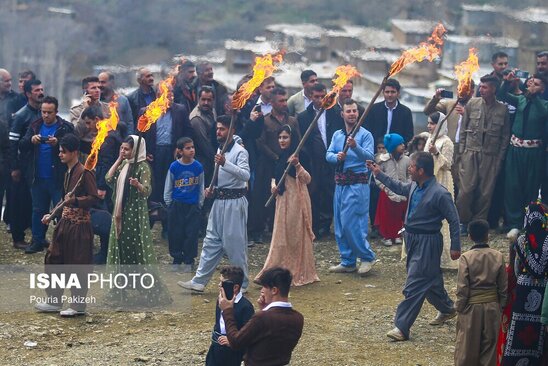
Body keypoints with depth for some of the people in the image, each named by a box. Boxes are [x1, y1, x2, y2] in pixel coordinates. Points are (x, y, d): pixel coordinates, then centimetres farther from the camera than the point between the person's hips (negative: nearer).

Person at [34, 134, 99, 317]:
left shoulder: (84, 172, -14)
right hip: (65, 223, 9)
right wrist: (52, 215, 19)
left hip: (79, 226, -9)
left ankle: (78, 305, 9)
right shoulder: (68, 173, 13)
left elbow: (94, 198, -18)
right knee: (53, 260, 11)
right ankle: (54, 301, 20)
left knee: (78, 265, -1)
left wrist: (75, 200, -29)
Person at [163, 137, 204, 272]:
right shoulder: (174, 167, -6)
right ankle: (177, 260, 18)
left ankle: (188, 262, 13)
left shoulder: (198, 167, -3)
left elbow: (201, 188, 7)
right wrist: (169, 204, 2)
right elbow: (168, 188, 4)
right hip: (176, 205, 0)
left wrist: (199, 204, 4)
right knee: (175, 234, 4)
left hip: (193, 206, 0)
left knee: (191, 234, 1)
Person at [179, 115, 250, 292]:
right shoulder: (220, 150, 14)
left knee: (235, 243, -2)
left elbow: (245, 175, -30)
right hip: (219, 201, 8)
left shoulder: (239, 152, -13)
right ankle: (199, 281, 10)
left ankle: (241, 283, 10)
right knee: (211, 241, 8)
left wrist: (225, 163, -41)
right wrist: (212, 188, 9)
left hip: (234, 202, -8)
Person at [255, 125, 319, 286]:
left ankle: (298, 273, 6)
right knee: (282, 236, 9)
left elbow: (307, 179, -18)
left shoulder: (298, 156, -10)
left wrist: (297, 165, -33)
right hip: (283, 200, 8)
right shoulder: (281, 156, 13)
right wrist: (274, 185, 5)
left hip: (296, 200, -8)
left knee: (296, 235, -1)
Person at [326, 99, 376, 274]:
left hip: (357, 183, -7)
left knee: (351, 222, -12)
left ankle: (367, 257, 2)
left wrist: (355, 147, -33)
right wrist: (337, 157, -15)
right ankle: (347, 262, 19)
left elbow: (369, 156, -17)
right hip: (340, 183, 7)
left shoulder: (365, 135, -5)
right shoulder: (337, 135, 14)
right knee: (340, 225, 10)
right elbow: (328, 154, 6)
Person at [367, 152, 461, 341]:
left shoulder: (439, 194, -21)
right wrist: (379, 174, 23)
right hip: (413, 239, 9)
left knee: (414, 285, -8)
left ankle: (402, 327, -6)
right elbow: (399, 187, 26)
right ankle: (447, 309, 44)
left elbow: (453, 220, -14)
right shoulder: (414, 186, 2)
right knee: (431, 279, 23)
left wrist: (455, 247, -12)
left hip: (427, 242, -9)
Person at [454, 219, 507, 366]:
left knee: (467, 343, 9)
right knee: (490, 342, 13)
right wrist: (501, 306, 11)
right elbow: (504, 286, 0)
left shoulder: (466, 258, -14)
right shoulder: (498, 256, -6)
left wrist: (459, 307, -2)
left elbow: (462, 288, -14)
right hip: (492, 307, 2)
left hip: (472, 307, -2)